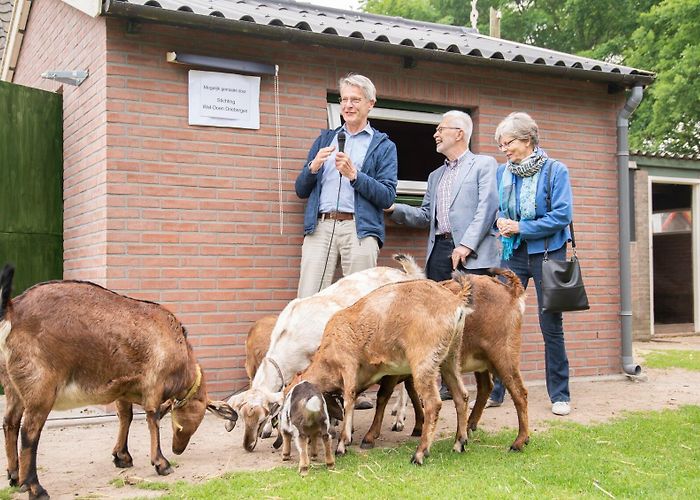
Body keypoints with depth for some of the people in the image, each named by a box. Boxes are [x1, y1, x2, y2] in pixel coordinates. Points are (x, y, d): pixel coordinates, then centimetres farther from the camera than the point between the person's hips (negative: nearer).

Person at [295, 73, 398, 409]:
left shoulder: (383, 146, 12)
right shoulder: (325, 139, 22)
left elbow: (388, 196, 1)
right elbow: (301, 191, 18)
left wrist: (354, 174, -10)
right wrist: (313, 168, -1)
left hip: (359, 228, -2)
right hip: (320, 226, 3)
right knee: (308, 302, -6)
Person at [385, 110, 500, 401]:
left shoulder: (484, 164, 6)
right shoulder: (435, 176, 27)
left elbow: (487, 206, -7)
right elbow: (426, 215, 21)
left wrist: (466, 244, -16)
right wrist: (394, 209, 5)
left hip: (472, 253, -6)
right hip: (439, 251, 6)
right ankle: (447, 383, 9)